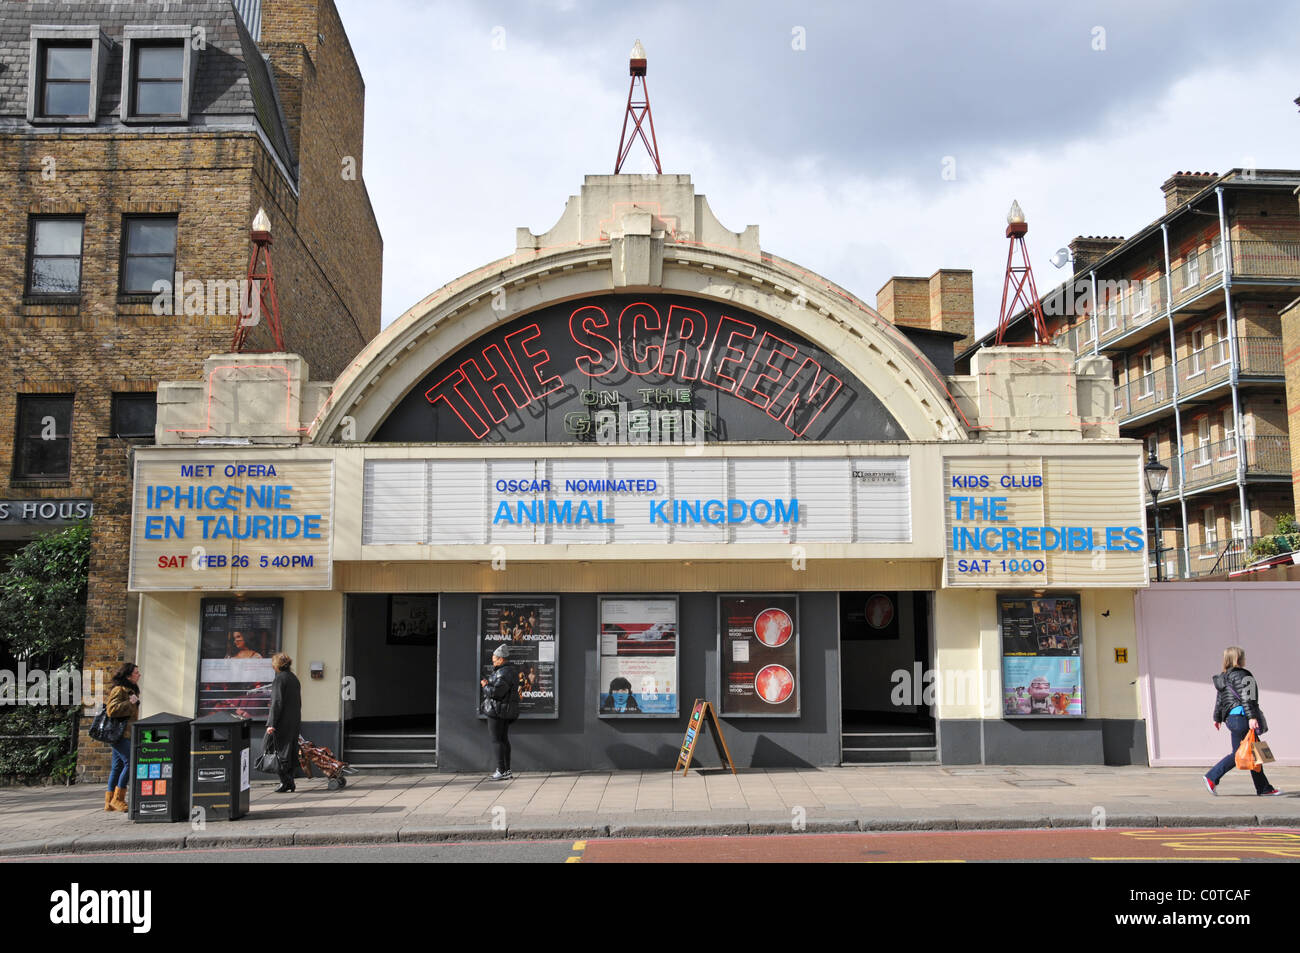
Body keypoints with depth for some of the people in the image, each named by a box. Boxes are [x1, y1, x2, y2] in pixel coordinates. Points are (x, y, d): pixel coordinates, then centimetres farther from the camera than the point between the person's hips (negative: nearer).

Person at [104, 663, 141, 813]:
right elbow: (112, 710, -21)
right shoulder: (119, 690, -11)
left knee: (118, 766, 10)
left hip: (126, 734, 10)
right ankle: (117, 798, -8)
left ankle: (110, 802, 13)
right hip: (120, 734, -10)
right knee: (130, 762, -14)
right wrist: (129, 703, -20)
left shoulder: (131, 690, 20)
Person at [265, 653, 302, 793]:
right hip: (295, 721, 8)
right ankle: (290, 782, 15)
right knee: (291, 751, 11)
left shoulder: (280, 678, -11)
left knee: (281, 751, -2)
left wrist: (271, 723, -16)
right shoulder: (294, 678, 14)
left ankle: (285, 781, -4)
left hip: (283, 722, -8)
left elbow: (277, 702, -17)